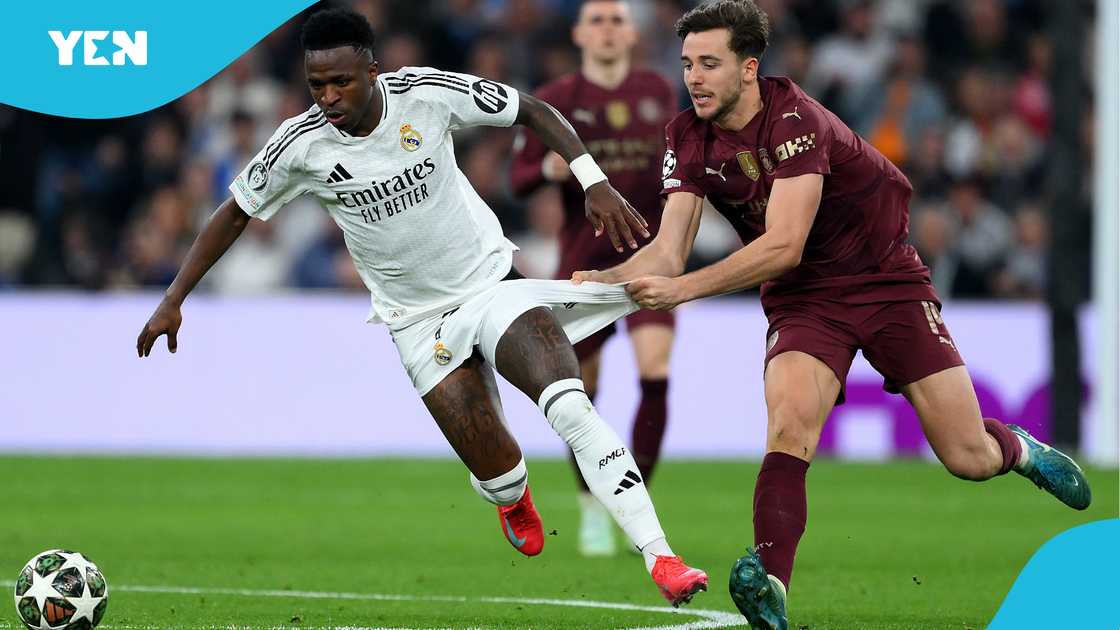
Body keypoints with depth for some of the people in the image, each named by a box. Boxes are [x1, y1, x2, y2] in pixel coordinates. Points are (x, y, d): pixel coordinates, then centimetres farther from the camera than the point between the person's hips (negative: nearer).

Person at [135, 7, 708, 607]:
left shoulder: (427, 93, -16)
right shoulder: (301, 144, -13)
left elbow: (533, 111, -4)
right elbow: (235, 213, 3)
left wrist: (595, 183, -15)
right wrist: (173, 300, 2)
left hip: (493, 281, -1)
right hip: (420, 320, 1)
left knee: (570, 407, -25)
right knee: (496, 476, -8)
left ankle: (660, 559, -22)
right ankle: (514, 503, 33)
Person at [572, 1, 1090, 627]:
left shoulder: (794, 119, -25)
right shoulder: (688, 138, -6)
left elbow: (783, 246, -32)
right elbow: (668, 251, -8)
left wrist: (683, 288, -38)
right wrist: (601, 281, -28)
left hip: (888, 281, -3)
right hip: (803, 300, 3)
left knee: (970, 459, -2)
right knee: (789, 423, -29)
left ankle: (1018, 447, 34)